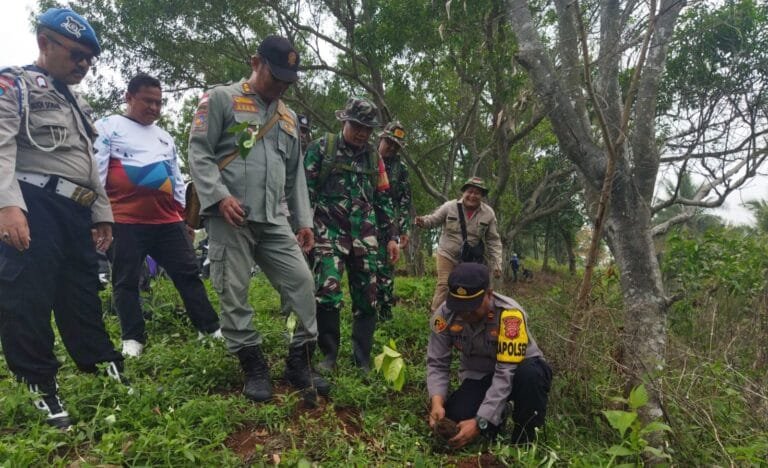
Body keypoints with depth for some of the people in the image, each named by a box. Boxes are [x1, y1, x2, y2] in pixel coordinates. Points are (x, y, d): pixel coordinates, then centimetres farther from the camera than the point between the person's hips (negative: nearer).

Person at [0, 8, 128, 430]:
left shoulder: (77, 103, 25)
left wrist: (102, 213, 19)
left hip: (75, 212, 8)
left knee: (84, 298, 12)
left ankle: (109, 373, 20)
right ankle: (41, 389, 8)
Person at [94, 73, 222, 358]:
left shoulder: (165, 138, 23)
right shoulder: (108, 128, 5)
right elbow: (95, 170, -2)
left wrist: (186, 216, 19)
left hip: (168, 221, 5)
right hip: (125, 221, -4)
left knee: (188, 273, 4)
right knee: (126, 281, 2)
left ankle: (210, 327, 10)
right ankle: (133, 339, 13)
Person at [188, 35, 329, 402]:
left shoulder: (288, 117, 22)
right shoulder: (221, 99, 4)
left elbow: (296, 175, 21)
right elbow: (198, 153, -4)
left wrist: (304, 219, 13)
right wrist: (219, 195, -18)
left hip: (274, 221, 5)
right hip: (230, 219, -5)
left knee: (302, 284, -2)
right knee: (233, 295, -1)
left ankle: (299, 365, 10)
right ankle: (254, 369, 15)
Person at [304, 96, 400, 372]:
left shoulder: (374, 157, 15)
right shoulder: (322, 148, 4)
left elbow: (383, 200, 17)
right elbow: (305, 189, 0)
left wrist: (391, 236, 12)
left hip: (364, 235, 4)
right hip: (329, 232, -4)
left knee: (367, 298, 2)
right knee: (327, 292, -15)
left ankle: (362, 359, 15)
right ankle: (329, 354, 5)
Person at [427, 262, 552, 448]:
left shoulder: (510, 314, -33)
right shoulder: (445, 314, -20)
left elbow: (506, 373, -35)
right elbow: (437, 363, -13)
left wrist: (481, 421, -39)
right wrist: (437, 401, -31)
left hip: (517, 373, -3)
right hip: (478, 376, 3)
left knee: (531, 375, -38)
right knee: (455, 419, -23)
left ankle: (523, 444, -11)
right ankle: (497, 414, 11)